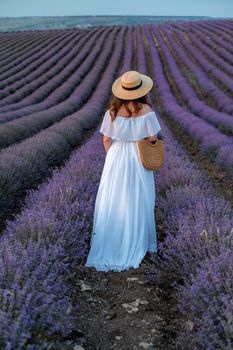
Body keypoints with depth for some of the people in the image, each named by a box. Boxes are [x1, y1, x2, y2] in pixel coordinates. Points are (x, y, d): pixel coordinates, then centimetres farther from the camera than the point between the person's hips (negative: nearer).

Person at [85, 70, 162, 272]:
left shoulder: (113, 111, -9)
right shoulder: (146, 111, -13)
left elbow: (106, 139, -4)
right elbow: (153, 139, -9)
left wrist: (112, 156, 12)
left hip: (117, 158, 1)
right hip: (139, 159, -1)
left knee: (112, 201, 12)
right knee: (137, 201, 13)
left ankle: (109, 244, 20)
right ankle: (137, 244, 25)